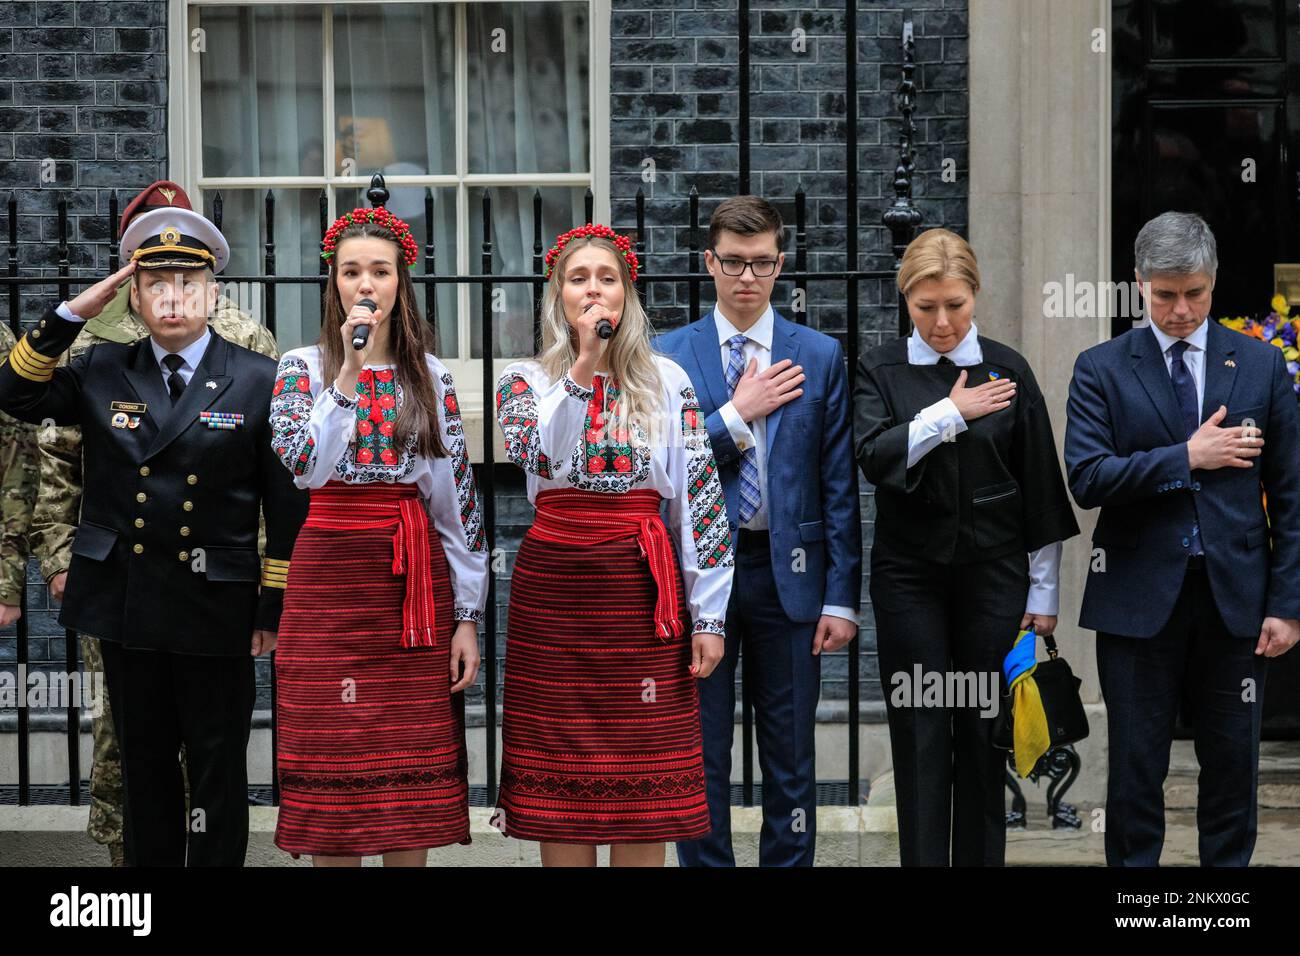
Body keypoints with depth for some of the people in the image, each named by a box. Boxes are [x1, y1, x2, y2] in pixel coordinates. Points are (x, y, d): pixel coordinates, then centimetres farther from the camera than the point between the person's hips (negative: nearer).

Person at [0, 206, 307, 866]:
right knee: (143, 762, 13)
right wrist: (71, 314, -4)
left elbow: (286, 507, -1)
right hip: (125, 605, 3)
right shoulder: (101, 372, 6)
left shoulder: (260, 382, -2)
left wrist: (274, 609, -5)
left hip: (216, 608, -3)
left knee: (218, 766, 5)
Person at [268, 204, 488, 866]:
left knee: (414, 774, 2)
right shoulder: (303, 368, 2)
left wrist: (467, 615, 2)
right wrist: (350, 372, -18)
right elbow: (305, 467, -15)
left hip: (417, 584, 2)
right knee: (334, 766, -1)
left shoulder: (431, 376, 8)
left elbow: (459, 497, 6)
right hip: (331, 581, -2)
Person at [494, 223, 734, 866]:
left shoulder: (666, 381, 6)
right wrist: (583, 367, -16)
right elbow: (532, 454, -16)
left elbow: (701, 497, 2)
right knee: (561, 773, 2)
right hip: (554, 587, 0)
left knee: (644, 777, 0)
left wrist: (708, 615, -4)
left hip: (643, 586, 0)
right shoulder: (526, 379, 5)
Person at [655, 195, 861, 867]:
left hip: (788, 573, 1)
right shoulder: (667, 356, 3)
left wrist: (841, 596, -3)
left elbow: (839, 485, 2)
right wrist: (738, 414, -11)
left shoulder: (821, 357, 5)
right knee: (700, 756, 5)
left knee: (791, 758, 6)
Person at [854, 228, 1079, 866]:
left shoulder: (1007, 370, 2)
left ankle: (982, 857, 12)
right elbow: (874, 456, -14)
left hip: (993, 573, 1)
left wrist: (1044, 590, 4)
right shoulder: (881, 371, 2)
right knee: (920, 736, 1)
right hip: (909, 574, 0)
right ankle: (922, 859, 6)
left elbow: (1040, 487, 4)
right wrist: (951, 414, -18)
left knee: (984, 735, 4)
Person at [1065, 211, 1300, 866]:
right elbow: (1087, 479, -11)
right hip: (1140, 597, -1)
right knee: (1135, 766, 5)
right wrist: (1187, 457, -15)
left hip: (1235, 595, 1)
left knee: (1232, 764, 8)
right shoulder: (1102, 368, 2)